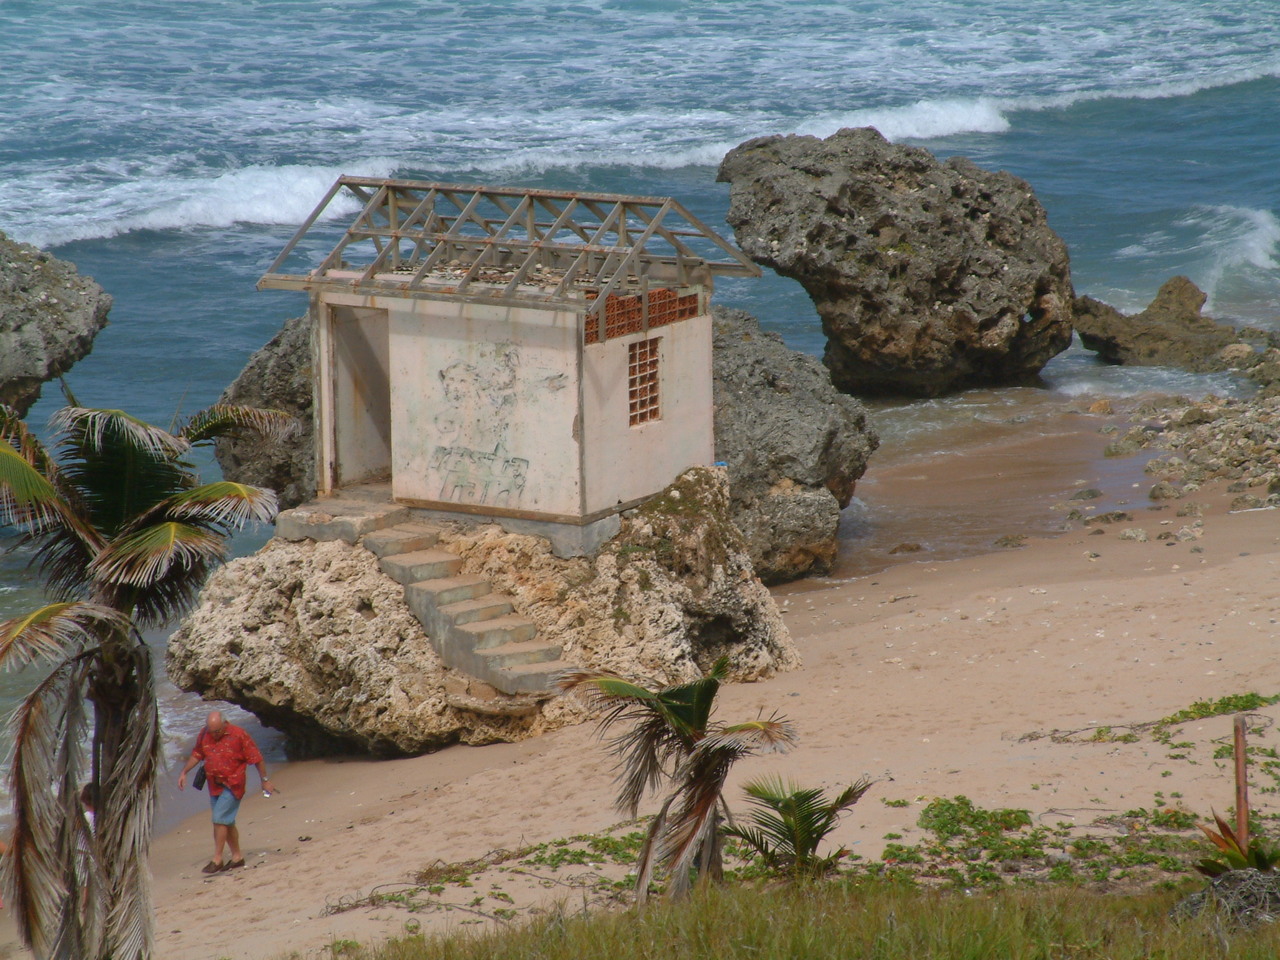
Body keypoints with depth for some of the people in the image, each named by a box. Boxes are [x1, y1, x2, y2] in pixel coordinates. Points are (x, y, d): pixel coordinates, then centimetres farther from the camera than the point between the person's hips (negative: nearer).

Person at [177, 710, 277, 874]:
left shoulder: (239, 735, -15)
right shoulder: (204, 735, 0)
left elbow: (256, 758, -9)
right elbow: (197, 755, 16)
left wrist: (265, 780, -5)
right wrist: (184, 772, 8)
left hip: (232, 785, -6)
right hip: (214, 785, 6)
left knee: (220, 819, -14)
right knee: (226, 821, 12)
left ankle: (217, 859, -10)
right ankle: (237, 856, 22)